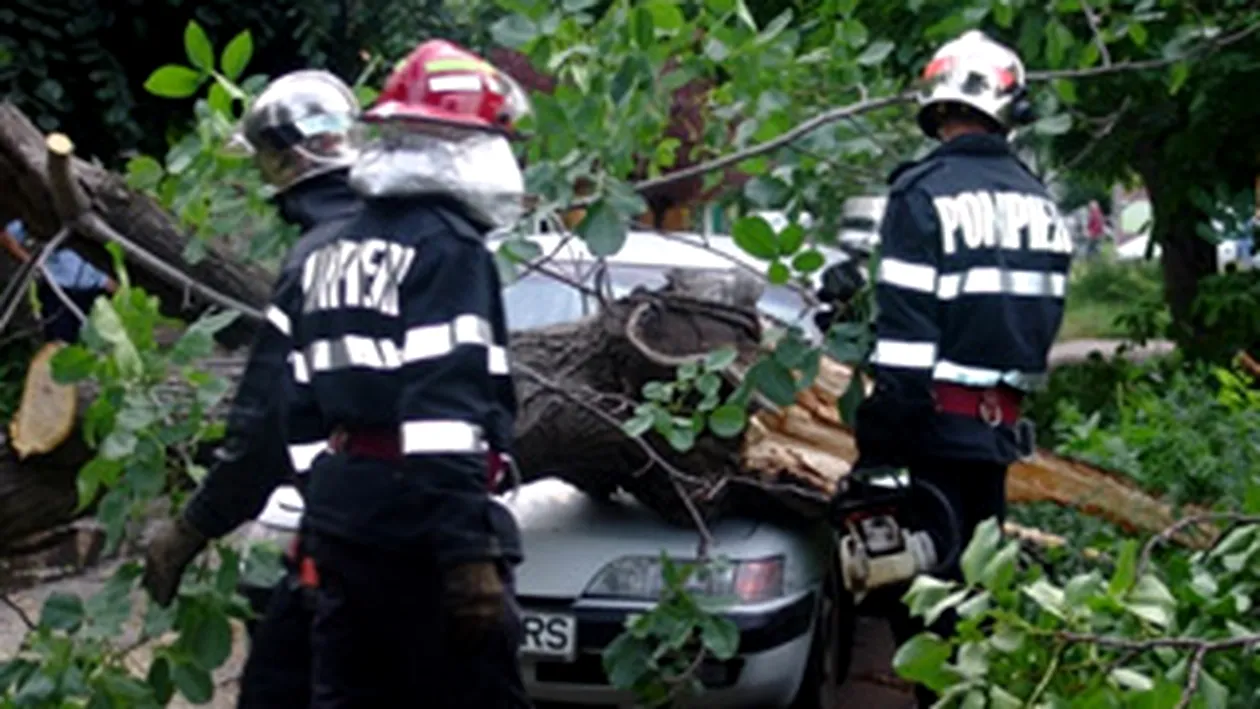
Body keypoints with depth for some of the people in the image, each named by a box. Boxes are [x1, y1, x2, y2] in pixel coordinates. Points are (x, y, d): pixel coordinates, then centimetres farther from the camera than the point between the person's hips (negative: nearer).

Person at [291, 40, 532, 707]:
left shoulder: (330, 252, 17)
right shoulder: (447, 247, -11)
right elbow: (445, 409, -21)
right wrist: (470, 552, -24)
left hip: (339, 509, 9)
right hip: (418, 521, -9)